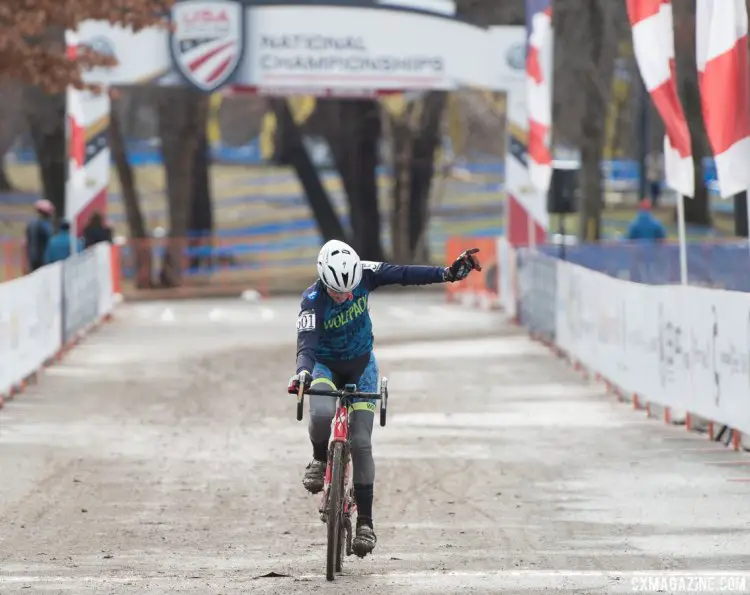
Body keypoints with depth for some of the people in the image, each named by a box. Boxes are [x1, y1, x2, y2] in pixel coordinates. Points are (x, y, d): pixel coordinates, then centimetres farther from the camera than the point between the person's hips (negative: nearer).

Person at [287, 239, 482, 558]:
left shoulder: (364, 274, -21)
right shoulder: (312, 301, -29)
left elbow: (404, 274, -13)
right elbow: (307, 344, -40)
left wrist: (448, 273, -21)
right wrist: (302, 374, -59)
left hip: (361, 365, 2)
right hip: (326, 365, -2)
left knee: (361, 442, -9)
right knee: (322, 413, -34)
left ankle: (365, 520, -1)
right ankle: (320, 459, 0)